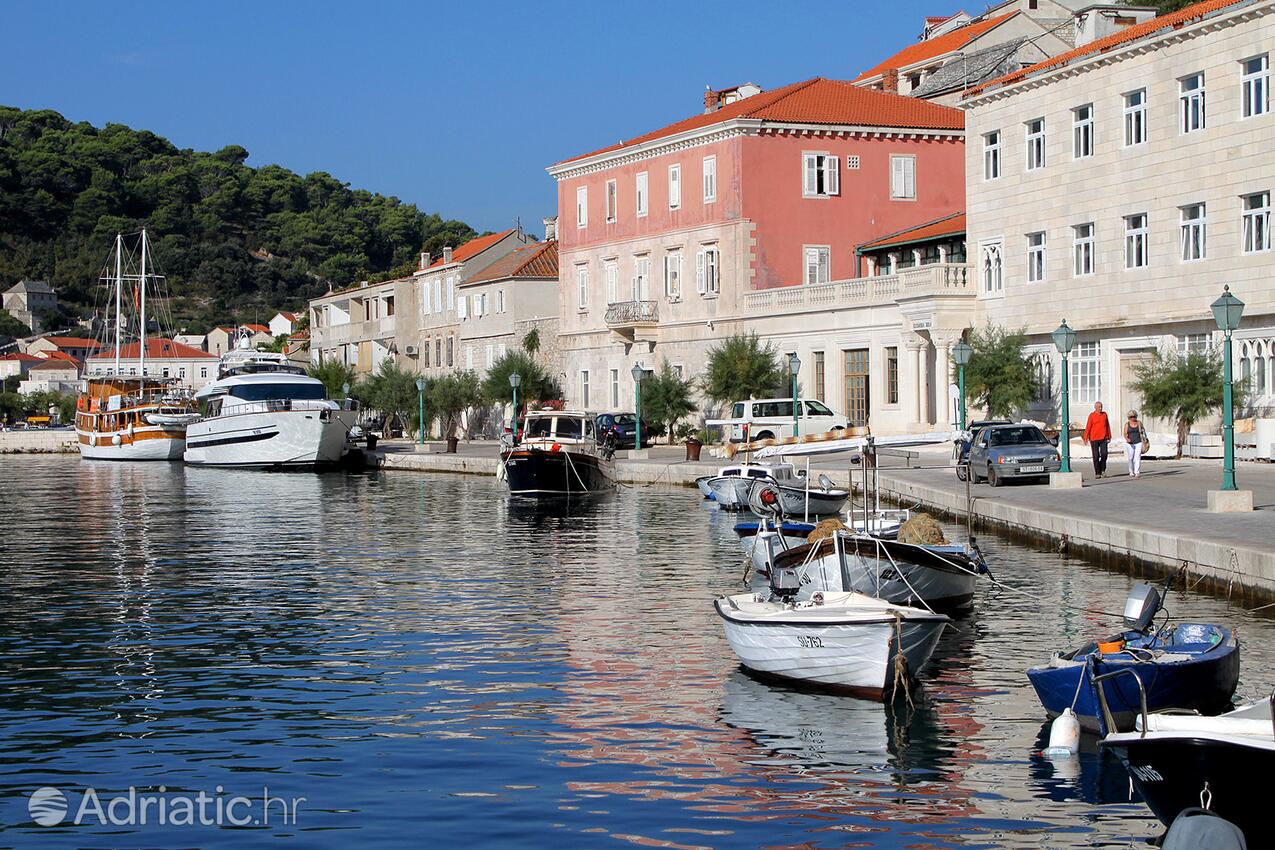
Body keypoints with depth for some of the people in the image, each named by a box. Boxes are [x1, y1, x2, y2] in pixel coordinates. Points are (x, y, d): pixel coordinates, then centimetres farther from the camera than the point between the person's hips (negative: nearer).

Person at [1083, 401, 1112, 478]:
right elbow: (1088, 427, -5)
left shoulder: (1104, 414, 9)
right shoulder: (1092, 415, -3)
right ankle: (1097, 473, 7)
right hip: (1094, 439, -2)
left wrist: (1109, 437, 14)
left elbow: (1107, 425, 15)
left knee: (1104, 454, -10)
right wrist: (1086, 438, -10)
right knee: (1096, 456, 0)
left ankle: (1103, 470, 10)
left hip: (1103, 439, 2)